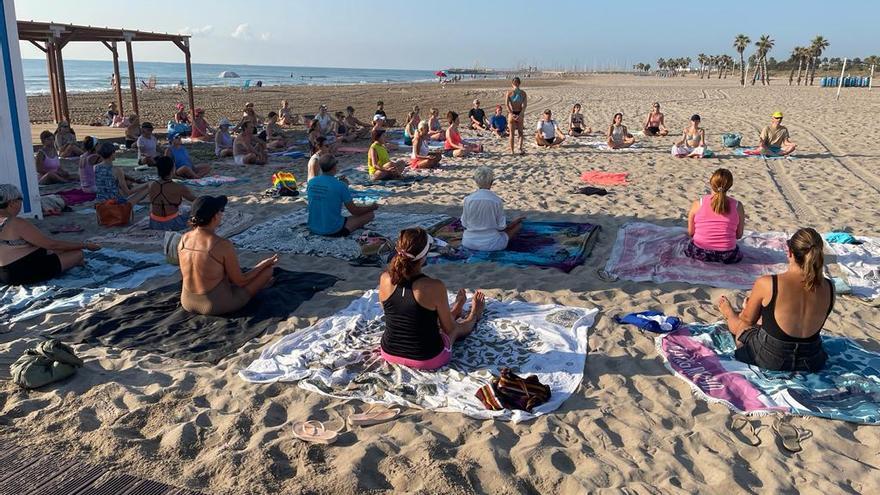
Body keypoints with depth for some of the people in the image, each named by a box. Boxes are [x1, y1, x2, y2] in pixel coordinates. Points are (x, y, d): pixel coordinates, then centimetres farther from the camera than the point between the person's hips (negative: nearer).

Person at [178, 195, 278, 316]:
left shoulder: (184, 239, -6)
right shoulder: (224, 245, -23)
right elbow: (240, 281, -12)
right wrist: (265, 264, 2)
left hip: (188, 303, 6)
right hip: (217, 306, -6)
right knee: (268, 269, 9)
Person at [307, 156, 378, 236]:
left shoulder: (310, 183, -3)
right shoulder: (340, 186, -18)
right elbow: (354, 211, -9)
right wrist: (372, 207, 10)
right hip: (333, 231, -7)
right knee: (369, 214, 4)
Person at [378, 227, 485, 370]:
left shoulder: (385, 279, -14)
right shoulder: (435, 287, -27)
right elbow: (449, 328, -12)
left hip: (389, 354, 4)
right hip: (426, 360, -4)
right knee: (457, 327, 29)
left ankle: (455, 310, 65)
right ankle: (474, 316, 63)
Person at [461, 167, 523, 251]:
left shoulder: (468, 199, -11)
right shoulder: (497, 201, -14)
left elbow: (464, 224, -2)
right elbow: (501, 227, -7)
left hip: (469, 243, 0)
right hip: (491, 244, 0)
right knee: (518, 225, 23)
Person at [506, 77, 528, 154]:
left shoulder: (509, 92, -4)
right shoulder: (523, 93, 0)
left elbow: (507, 104, -13)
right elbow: (525, 105, -9)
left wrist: (511, 114, -14)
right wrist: (521, 115, -12)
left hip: (512, 113, -1)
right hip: (520, 114, 1)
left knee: (512, 133, 8)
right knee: (520, 132, 13)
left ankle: (512, 150, 9)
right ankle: (520, 147, -6)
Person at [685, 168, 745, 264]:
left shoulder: (698, 204, -10)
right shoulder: (738, 206, -9)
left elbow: (690, 233, -2)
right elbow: (739, 235, 0)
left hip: (699, 253, 0)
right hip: (727, 256, 0)